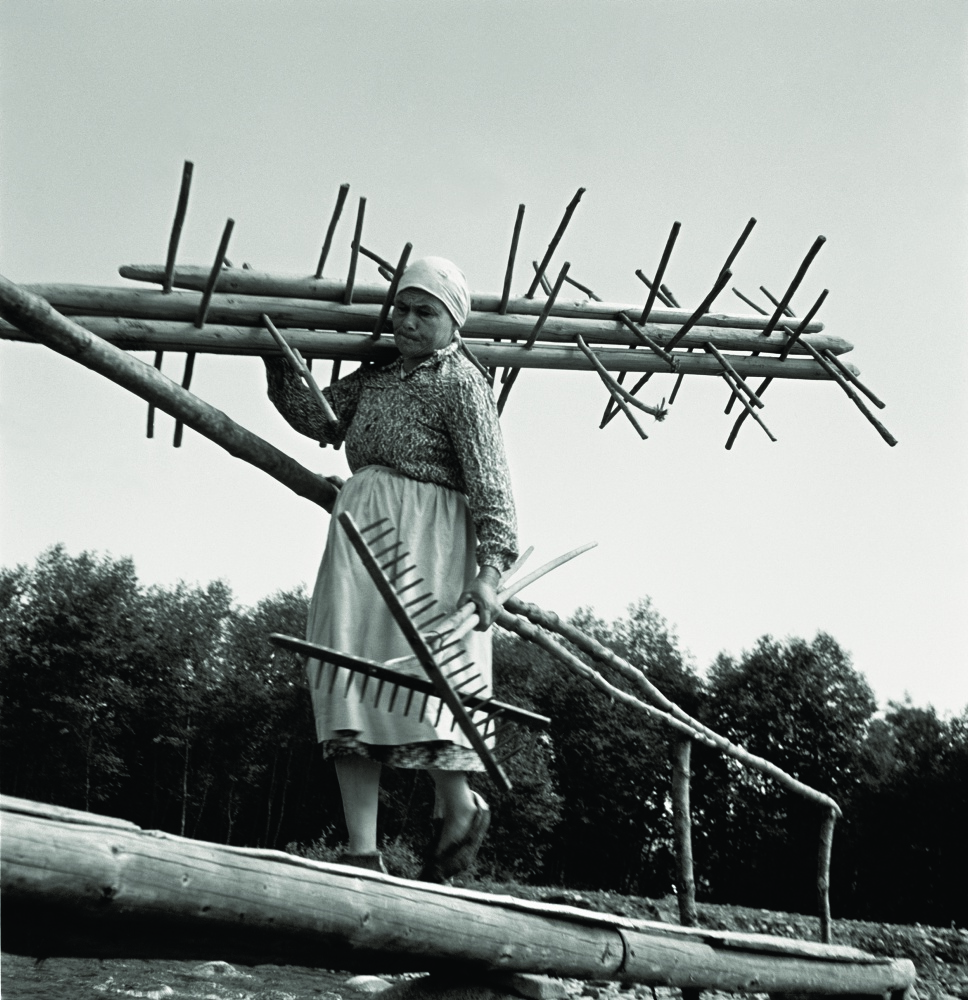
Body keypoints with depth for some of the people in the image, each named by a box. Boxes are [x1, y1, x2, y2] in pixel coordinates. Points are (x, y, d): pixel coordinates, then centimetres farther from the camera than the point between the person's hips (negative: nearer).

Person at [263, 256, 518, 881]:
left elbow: (490, 482, -10)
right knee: (350, 673, -2)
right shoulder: (377, 375, 20)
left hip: (426, 531, -7)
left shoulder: (461, 383, -3)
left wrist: (489, 568, -20)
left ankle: (459, 808, 14)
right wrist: (279, 358, 19)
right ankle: (362, 852, 0)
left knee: (414, 667, -12)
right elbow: (320, 418, 27)